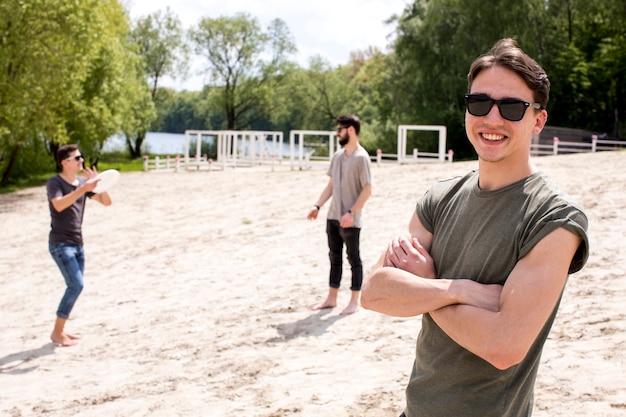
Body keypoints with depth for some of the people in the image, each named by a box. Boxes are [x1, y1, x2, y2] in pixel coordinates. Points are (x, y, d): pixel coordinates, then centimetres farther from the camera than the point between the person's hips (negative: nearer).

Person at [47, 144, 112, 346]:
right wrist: (84, 188, -34)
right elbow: (59, 205, -30)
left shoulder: (83, 182, 9)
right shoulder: (55, 182, -10)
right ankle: (57, 332, -5)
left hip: (77, 244, 7)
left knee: (75, 286, 8)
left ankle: (61, 330, 18)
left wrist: (98, 183, -10)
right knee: (76, 285, -15)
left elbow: (106, 201, 6)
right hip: (60, 244, -7)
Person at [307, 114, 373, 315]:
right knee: (334, 257, 14)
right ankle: (331, 298, 23)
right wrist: (317, 206, 6)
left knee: (354, 259, 4)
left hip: (350, 220, -7)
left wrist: (351, 213, -21)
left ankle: (354, 302, 13)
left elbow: (367, 190, -15)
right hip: (333, 216, 7)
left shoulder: (361, 157, -12)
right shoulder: (337, 156, 10)